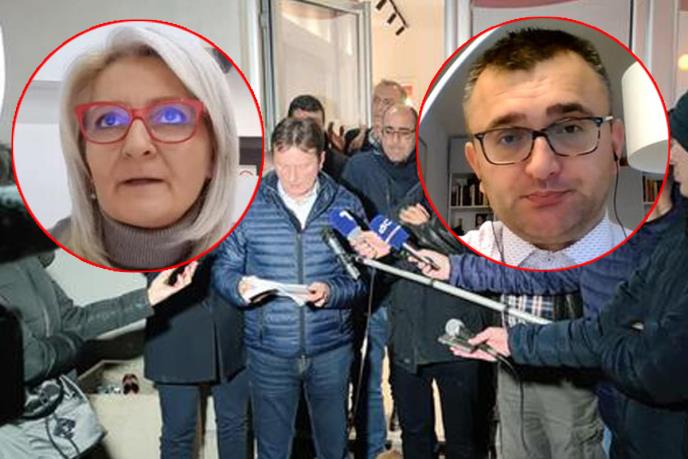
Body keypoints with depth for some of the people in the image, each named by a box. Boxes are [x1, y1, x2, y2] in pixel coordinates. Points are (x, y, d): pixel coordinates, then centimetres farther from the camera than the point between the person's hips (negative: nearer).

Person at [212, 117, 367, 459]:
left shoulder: (346, 205, -2)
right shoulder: (248, 205, -4)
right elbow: (224, 268, 0)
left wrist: (331, 292, -22)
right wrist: (240, 287, -21)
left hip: (330, 350, 1)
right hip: (268, 351, 0)